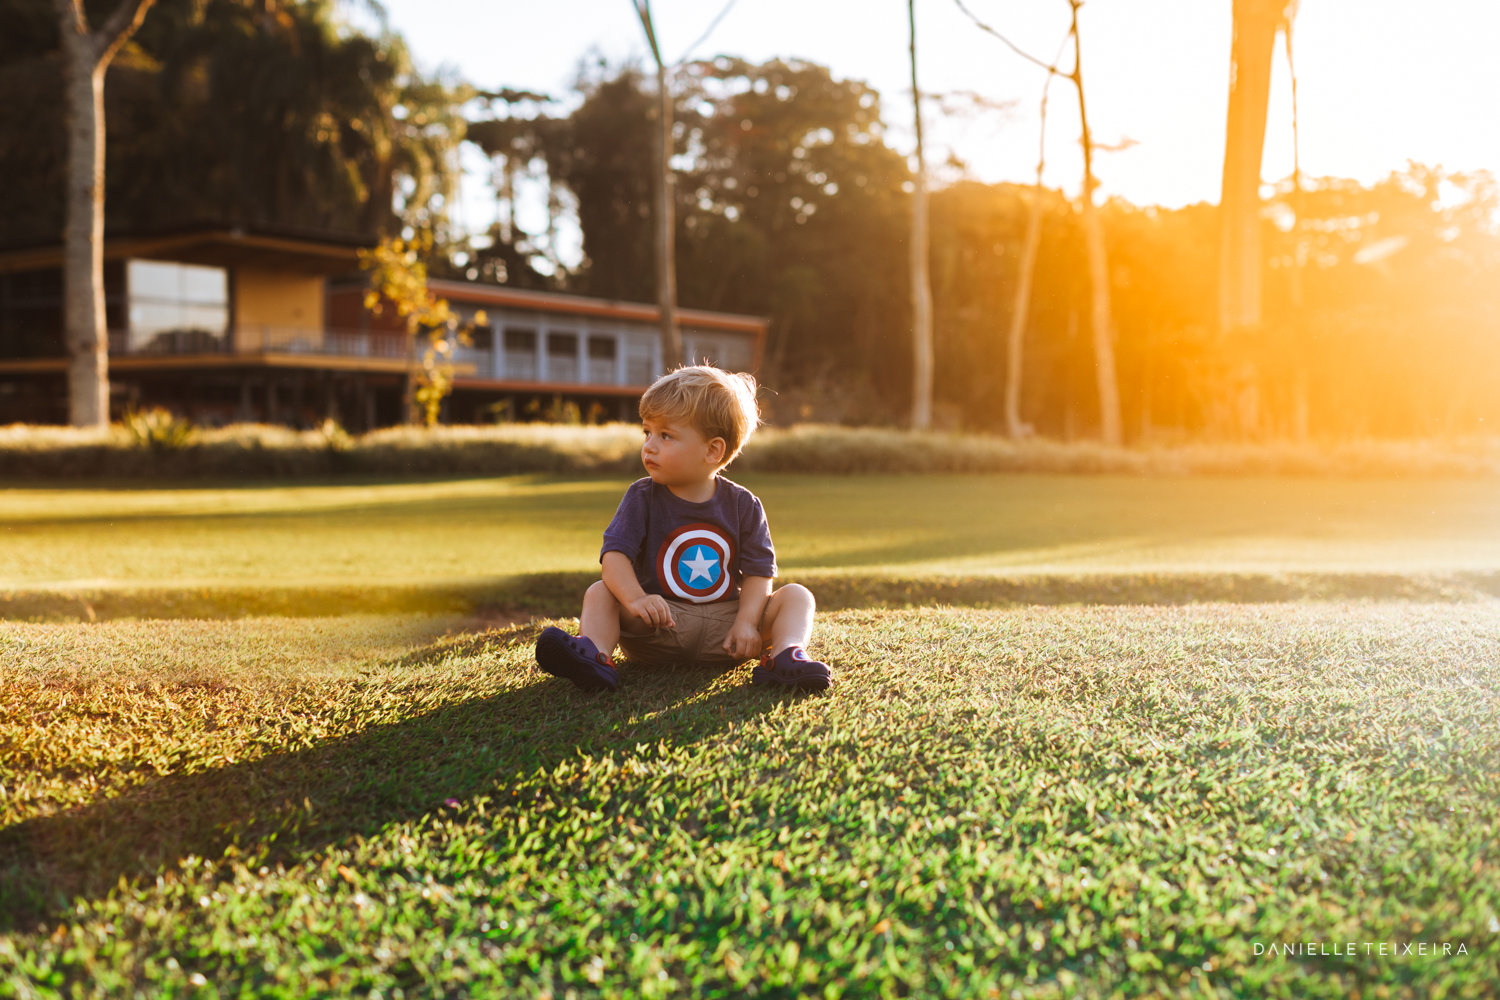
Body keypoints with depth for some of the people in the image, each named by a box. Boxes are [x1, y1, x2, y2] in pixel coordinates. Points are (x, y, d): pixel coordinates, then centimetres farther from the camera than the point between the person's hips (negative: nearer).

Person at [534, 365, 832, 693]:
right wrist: (635, 598, -33)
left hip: (723, 625, 1)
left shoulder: (742, 505, 0)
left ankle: (787, 654, -37)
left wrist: (746, 622, -19)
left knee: (797, 595, -13)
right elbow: (614, 554, -12)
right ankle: (595, 656, -43)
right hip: (660, 621, 0)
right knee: (600, 593, -20)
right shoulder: (642, 497, -1)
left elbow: (758, 571, -1)